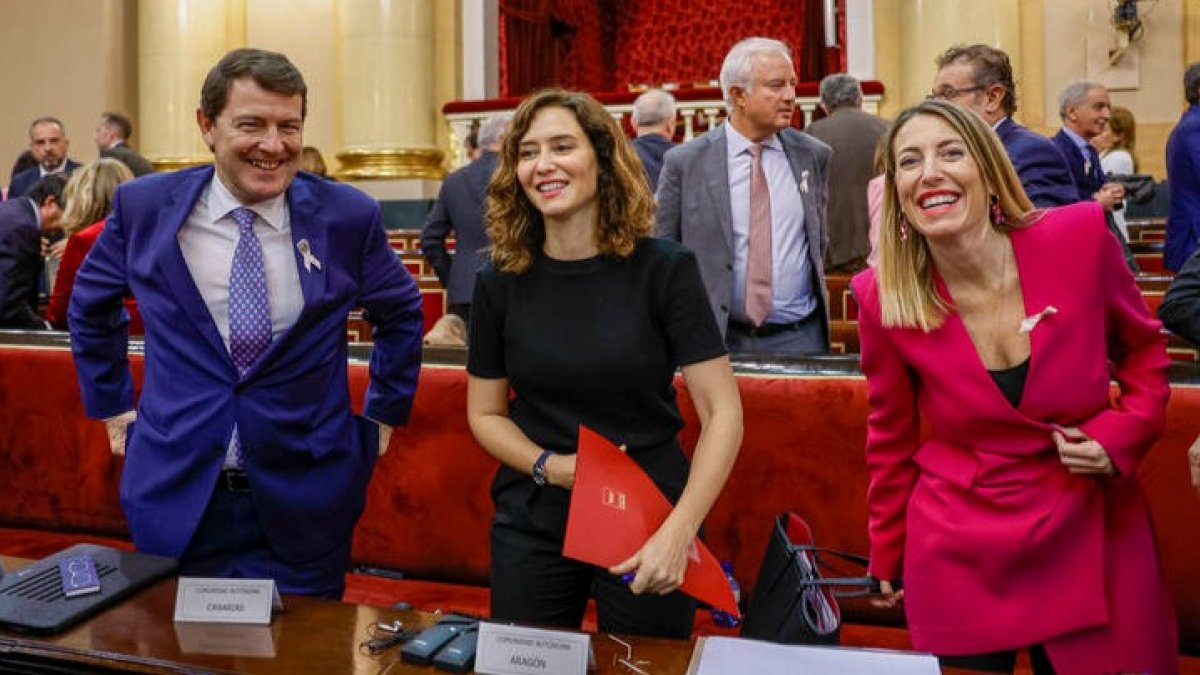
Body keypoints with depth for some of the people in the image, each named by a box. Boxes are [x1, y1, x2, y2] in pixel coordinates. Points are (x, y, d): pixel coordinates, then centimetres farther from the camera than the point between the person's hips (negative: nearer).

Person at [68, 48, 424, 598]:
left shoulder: (348, 216, -7)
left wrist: (383, 413, 8)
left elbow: (400, 313, 10)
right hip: (177, 493, 1)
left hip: (304, 503, -1)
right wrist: (111, 405, 14)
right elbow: (90, 306, 15)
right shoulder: (144, 207, -3)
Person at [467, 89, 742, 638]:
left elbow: (722, 412, -11)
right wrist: (547, 465, -12)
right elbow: (485, 414, 7)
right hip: (530, 528, 2)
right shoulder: (500, 282, -2)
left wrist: (677, 532, -20)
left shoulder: (664, 269, -10)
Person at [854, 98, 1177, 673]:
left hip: (1095, 542, 1)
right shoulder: (885, 299, -13)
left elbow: (1142, 347, 6)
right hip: (963, 560, 0)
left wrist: (1121, 434, -10)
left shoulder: (1080, 238, -14)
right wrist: (886, 559, 11)